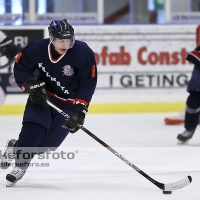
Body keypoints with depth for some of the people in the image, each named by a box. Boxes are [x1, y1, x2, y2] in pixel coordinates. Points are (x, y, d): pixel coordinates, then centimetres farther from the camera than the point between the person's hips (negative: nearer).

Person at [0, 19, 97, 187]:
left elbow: (88, 84, -18)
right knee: (32, 130, -19)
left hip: (68, 103, -1)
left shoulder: (83, 53, -22)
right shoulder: (37, 49, -17)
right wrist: (32, 85, -18)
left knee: (48, 142, -5)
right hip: (42, 96, 1)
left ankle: (17, 147, 21)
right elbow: (20, 69, -2)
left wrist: (79, 110, -24)